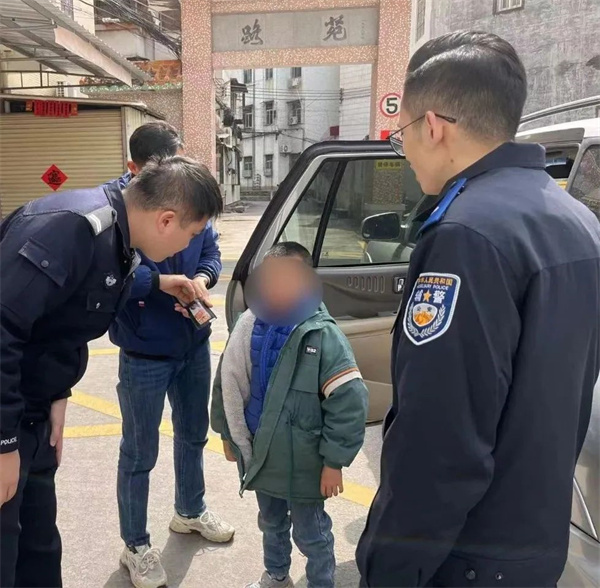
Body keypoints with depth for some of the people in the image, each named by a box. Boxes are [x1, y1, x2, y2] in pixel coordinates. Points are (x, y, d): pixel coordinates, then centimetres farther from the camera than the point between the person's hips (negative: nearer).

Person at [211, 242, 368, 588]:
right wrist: (228, 434, 12)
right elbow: (227, 383, 6)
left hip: (304, 463, -5)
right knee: (271, 523, 29)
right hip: (260, 454, 6)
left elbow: (349, 403, -22)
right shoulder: (250, 326, -6)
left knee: (312, 535, 15)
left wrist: (334, 462, -19)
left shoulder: (323, 335, -22)